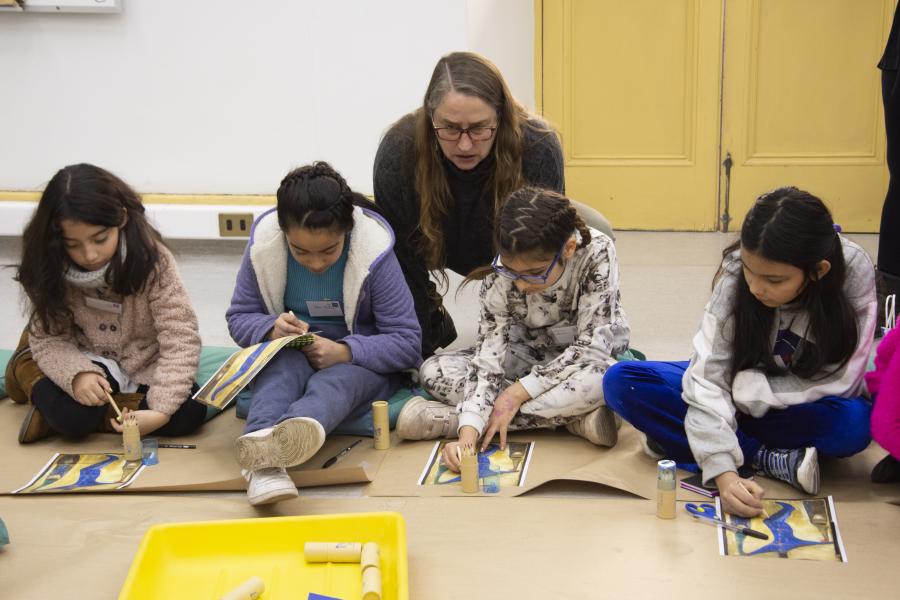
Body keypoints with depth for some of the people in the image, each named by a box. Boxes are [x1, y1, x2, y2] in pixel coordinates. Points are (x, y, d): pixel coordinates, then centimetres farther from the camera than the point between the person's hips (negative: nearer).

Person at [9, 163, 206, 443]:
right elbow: (48, 338, -11)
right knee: (70, 414, -33)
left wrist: (161, 409, -36)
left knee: (190, 412, -27)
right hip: (86, 366, -1)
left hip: (143, 370, 1)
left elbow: (181, 339, -24)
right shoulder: (51, 271, -15)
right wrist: (76, 375, -34)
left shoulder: (153, 261, -22)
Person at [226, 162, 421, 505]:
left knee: (335, 382, -39)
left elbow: (407, 342, -17)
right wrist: (271, 328, -24)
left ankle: (279, 438, -74)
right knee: (284, 366, -35)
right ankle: (263, 462, -64)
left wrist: (345, 352, -33)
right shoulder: (263, 244, -12)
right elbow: (238, 317, 0)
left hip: (360, 362, -2)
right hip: (291, 355, 3)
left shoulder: (374, 252, -19)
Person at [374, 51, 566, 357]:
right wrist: (419, 348, -24)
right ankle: (436, 326, 16)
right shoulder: (397, 151, -34)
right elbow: (404, 260, -25)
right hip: (441, 244, -1)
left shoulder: (539, 148, -36)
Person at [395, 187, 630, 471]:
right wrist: (467, 436, -41)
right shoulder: (501, 276, -23)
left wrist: (517, 392, -30)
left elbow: (591, 345, -28)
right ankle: (571, 416, -23)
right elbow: (487, 362, -26)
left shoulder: (597, 252, -29)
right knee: (434, 371, -19)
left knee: (602, 378, -41)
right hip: (530, 356, 2)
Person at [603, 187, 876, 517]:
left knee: (856, 422, -37)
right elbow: (709, 376, -30)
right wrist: (724, 471, -42)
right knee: (621, 381, -22)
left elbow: (842, 381, -22)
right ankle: (774, 460, -25)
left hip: (807, 407, -1)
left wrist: (747, 388, -25)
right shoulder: (736, 271, -25)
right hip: (738, 391, 2)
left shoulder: (854, 271, -25)